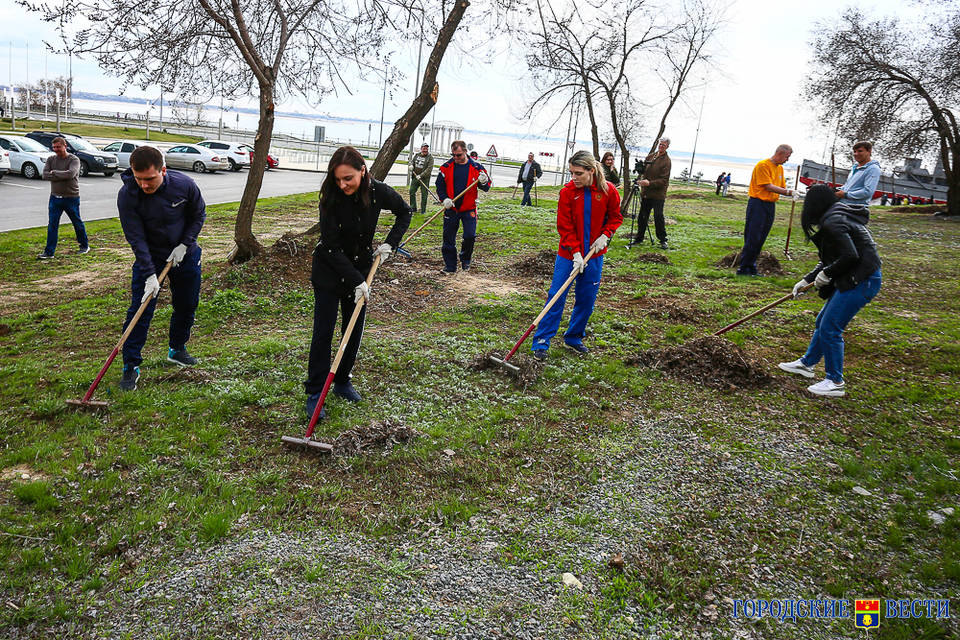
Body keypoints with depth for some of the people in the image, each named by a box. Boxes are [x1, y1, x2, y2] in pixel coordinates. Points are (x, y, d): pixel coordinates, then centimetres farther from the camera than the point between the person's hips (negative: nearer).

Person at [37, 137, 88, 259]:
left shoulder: (74, 159, -8)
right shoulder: (51, 159, 6)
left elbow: (71, 174, -25)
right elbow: (45, 175, -6)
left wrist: (54, 172, -12)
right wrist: (62, 176, -15)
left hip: (71, 197, -4)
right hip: (55, 197, 4)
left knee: (77, 223, 11)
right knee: (52, 225, 1)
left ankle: (84, 246, 29)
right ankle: (49, 251, 4)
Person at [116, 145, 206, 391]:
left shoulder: (184, 185, -20)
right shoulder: (127, 195, -24)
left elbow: (198, 214, -2)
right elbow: (136, 238, -22)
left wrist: (184, 245, -11)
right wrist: (150, 275, -27)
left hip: (185, 253, 2)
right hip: (148, 256, -2)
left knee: (187, 305, 11)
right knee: (140, 310, -8)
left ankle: (177, 350, 34)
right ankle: (131, 366, 0)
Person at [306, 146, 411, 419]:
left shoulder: (378, 192, -15)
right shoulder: (331, 199, -23)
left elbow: (405, 212, 5)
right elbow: (332, 248, -22)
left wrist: (390, 243, -7)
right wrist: (356, 281, -26)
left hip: (360, 267, 3)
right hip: (329, 270, -3)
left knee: (355, 329, 8)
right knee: (323, 331, -4)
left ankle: (342, 382, 25)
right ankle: (315, 393, 4)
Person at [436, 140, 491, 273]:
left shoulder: (476, 167, -3)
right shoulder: (446, 167, 0)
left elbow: (487, 188, 3)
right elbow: (439, 185, 6)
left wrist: (484, 182, -21)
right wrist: (445, 199, -11)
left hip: (469, 209, -1)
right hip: (451, 208, 1)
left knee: (470, 236, -9)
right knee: (448, 238, 3)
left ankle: (465, 260, 19)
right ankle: (450, 266, 16)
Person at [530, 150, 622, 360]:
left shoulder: (608, 191, -7)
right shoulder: (567, 192, -11)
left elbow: (615, 217, 9)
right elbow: (565, 227, -10)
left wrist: (605, 235, -8)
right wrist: (575, 253, -18)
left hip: (593, 254, 2)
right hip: (569, 253, -2)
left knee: (587, 299, 8)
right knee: (556, 296, -4)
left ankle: (574, 337, 26)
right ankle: (541, 341, 3)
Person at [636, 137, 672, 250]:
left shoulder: (666, 161, -9)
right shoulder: (651, 156, 12)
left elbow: (664, 180, -15)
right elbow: (644, 170, 23)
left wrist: (649, 183, -25)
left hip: (658, 195, -6)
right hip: (646, 193, 6)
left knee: (658, 217, -8)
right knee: (642, 216, 10)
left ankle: (663, 240, 2)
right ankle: (639, 237, 23)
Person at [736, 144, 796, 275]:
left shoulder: (780, 168, 16)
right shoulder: (763, 165, -10)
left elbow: (782, 187, 17)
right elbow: (768, 186, -16)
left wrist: (791, 193, -3)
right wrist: (788, 192, -18)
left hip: (771, 205, 8)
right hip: (758, 204, -8)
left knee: (760, 239, 8)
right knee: (752, 238, -8)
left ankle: (751, 267, 14)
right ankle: (743, 269, -3)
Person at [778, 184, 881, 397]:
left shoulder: (832, 223, -16)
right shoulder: (834, 219, 17)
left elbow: (850, 256, -25)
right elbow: (829, 261, 21)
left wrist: (827, 274, -11)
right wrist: (806, 280, 17)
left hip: (862, 281, -11)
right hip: (853, 280, 11)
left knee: (830, 328, -8)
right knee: (823, 321, 20)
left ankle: (835, 382, 2)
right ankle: (807, 364, 36)